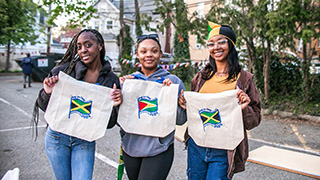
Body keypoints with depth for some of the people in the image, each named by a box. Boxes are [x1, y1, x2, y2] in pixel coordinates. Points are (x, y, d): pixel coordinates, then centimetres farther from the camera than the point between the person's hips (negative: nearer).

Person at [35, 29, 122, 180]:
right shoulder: (65, 69, -8)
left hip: (85, 141, 0)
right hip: (57, 137, 0)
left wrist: (114, 106, -23)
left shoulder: (111, 80, -6)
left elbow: (109, 124, -3)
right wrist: (48, 93, -21)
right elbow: (44, 107, 0)